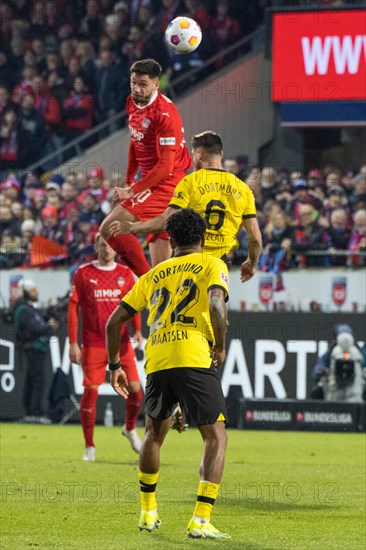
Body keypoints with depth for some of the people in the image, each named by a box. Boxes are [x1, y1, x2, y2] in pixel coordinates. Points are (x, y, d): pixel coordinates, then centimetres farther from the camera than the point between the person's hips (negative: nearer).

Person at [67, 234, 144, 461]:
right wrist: (73, 343, -4)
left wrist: (137, 330, -3)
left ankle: (130, 428, 24)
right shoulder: (84, 273, 1)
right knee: (90, 391, -5)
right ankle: (89, 446, 6)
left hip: (121, 342, 2)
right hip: (93, 344, -2)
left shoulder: (125, 273, 8)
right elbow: (73, 307, 1)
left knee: (135, 388, -5)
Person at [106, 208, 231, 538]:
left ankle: (148, 511, 32)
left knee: (154, 433, 27)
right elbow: (216, 303, -12)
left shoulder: (154, 275, 24)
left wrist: (114, 366, 31)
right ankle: (201, 520, -13)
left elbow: (114, 321, 22)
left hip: (157, 362, 5)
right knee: (216, 438, 0)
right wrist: (220, 347, -1)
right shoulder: (211, 265, 11)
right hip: (195, 360, -5)